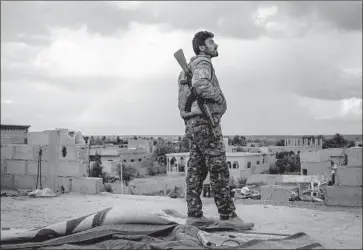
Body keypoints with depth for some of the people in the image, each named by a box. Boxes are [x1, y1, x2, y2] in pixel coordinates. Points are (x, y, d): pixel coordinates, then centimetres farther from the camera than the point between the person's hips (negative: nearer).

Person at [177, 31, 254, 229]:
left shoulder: (191, 67, 23)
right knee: (219, 170, -9)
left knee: (196, 170, 7)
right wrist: (219, 97, -13)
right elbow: (201, 85, -29)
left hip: (192, 124, 10)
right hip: (205, 121, -10)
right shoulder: (202, 62, -7)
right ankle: (228, 216, -8)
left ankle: (194, 215, 8)